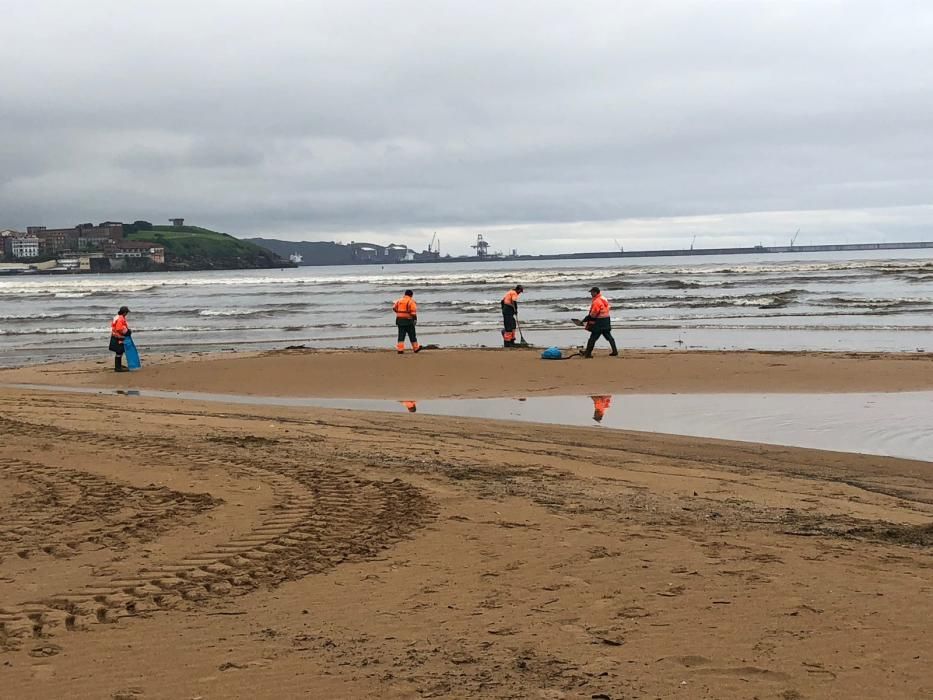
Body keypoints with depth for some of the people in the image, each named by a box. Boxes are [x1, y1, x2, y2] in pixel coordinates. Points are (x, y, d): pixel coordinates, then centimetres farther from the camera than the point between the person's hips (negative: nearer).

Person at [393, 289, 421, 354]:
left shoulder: (399, 301, 11)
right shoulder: (411, 301, -6)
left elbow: (394, 308, 14)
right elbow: (413, 311, -16)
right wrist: (415, 319, -20)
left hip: (399, 320, 4)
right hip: (408, 320, -4)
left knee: (401, 335, 3)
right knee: (412, 335, 8)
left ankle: (400, 349, -7)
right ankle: (415, 348, 19)